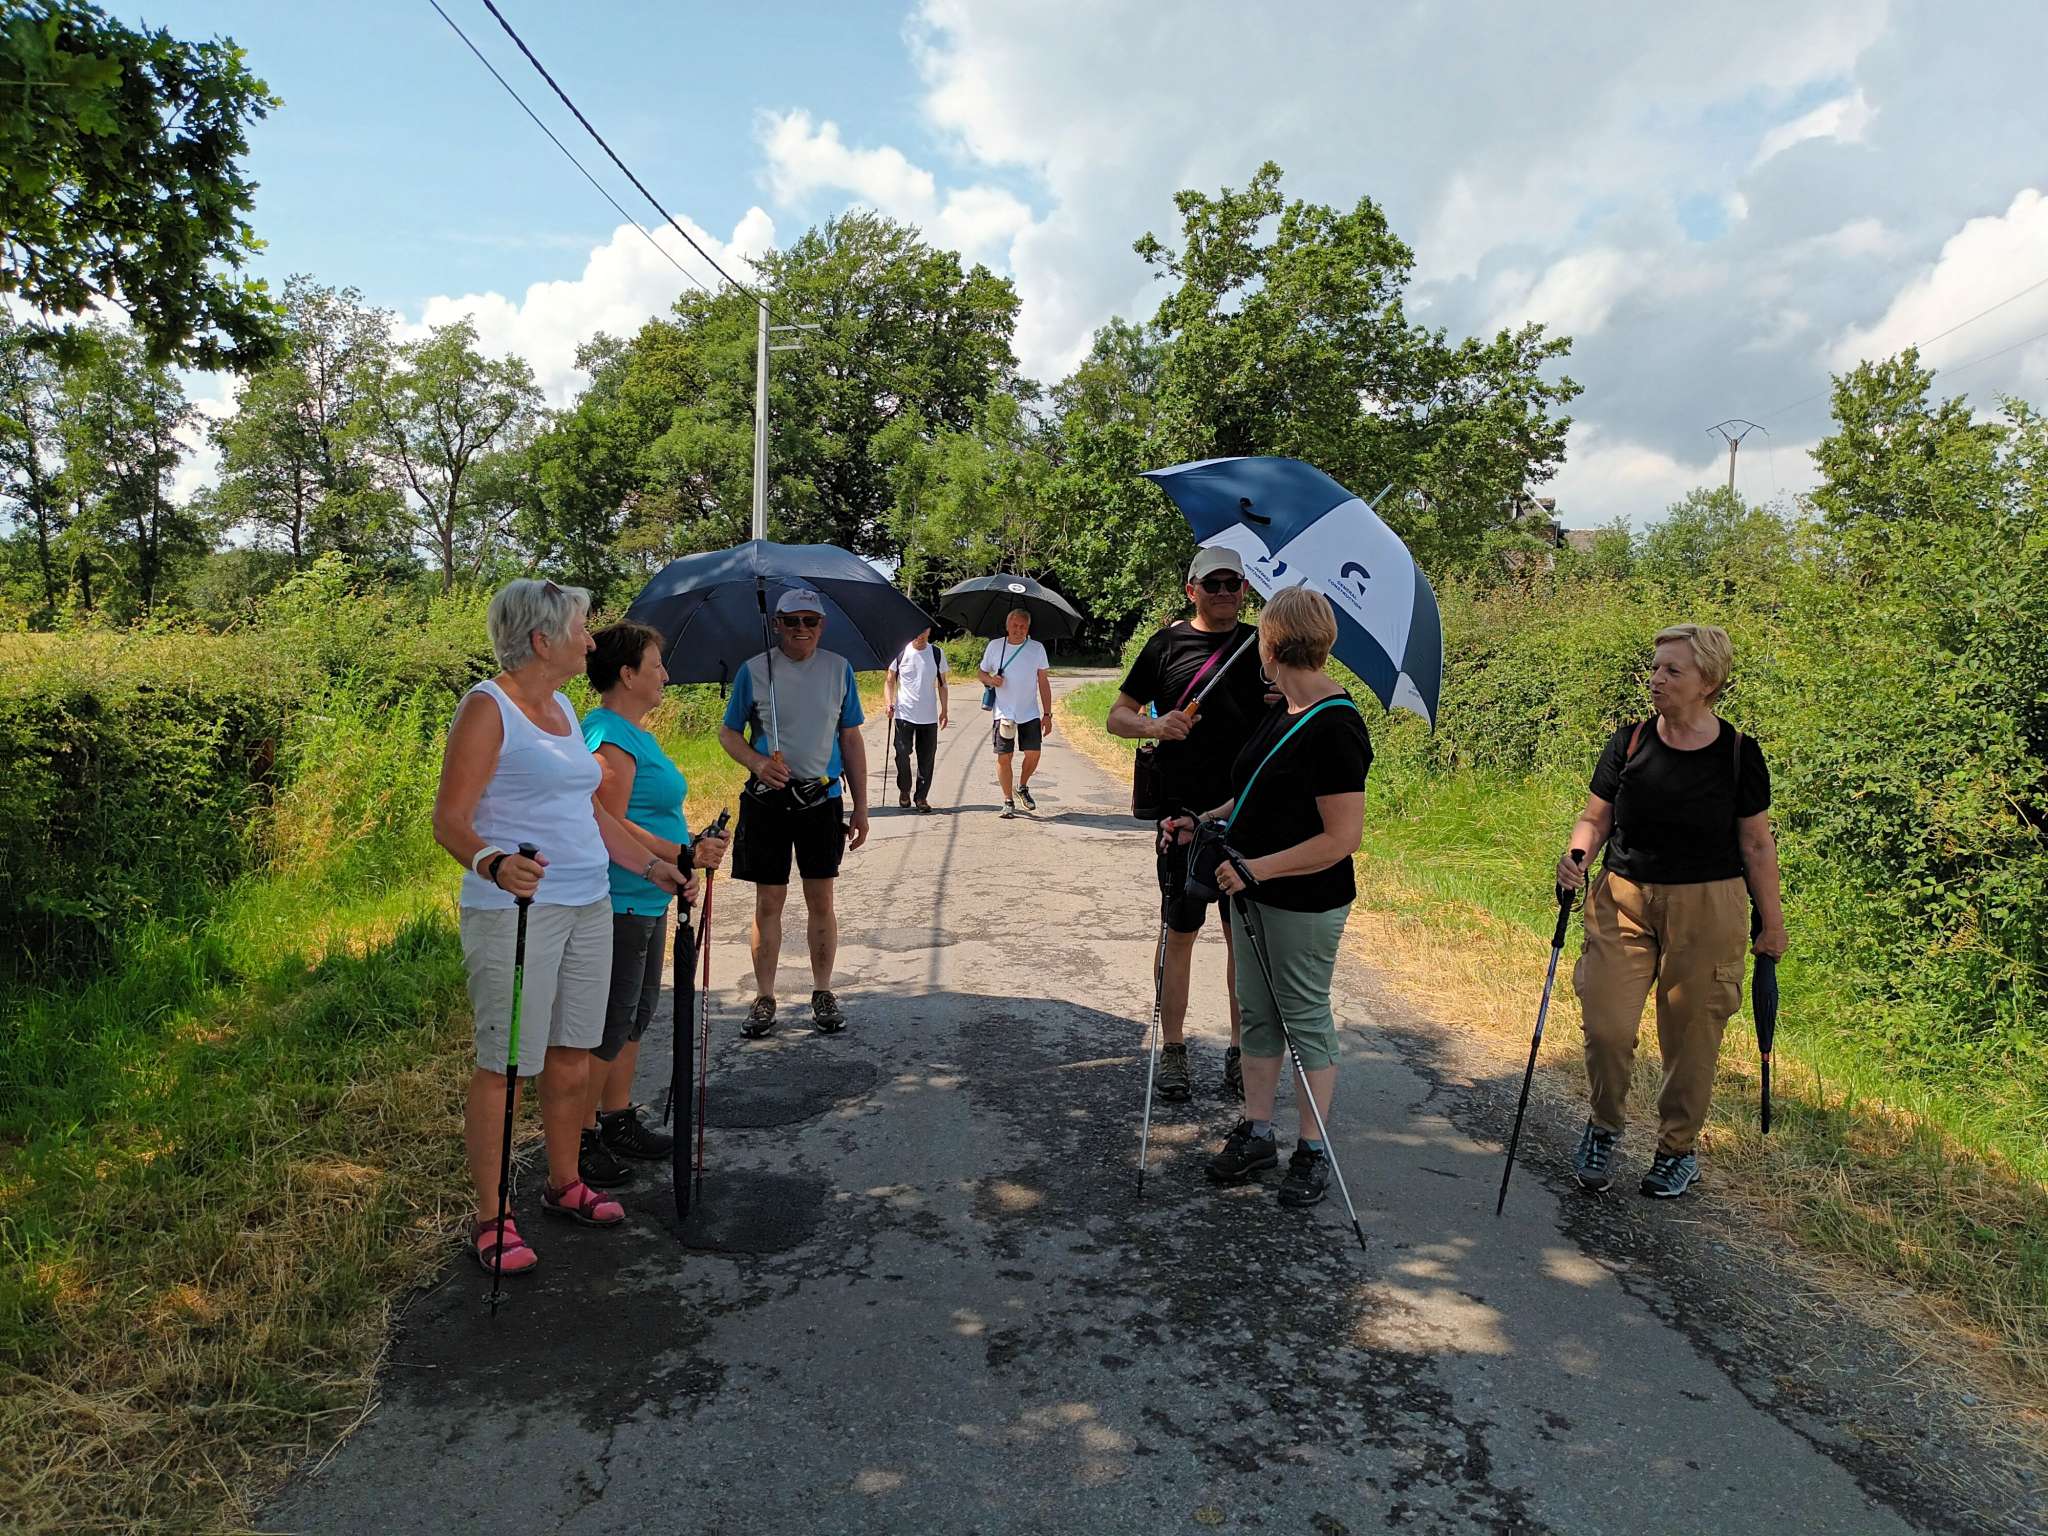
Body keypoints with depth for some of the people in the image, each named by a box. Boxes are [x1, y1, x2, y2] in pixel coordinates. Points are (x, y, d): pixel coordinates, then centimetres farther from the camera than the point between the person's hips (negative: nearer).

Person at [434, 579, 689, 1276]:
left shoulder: (562, 707, 15)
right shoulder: (487, 707, -10)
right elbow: (449, 821, -16)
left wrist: (654, 865, 23)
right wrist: (492, 864, -35)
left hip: (587, 906, 8)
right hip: (514, 911, -8)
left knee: (571, 1055, 15)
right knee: (505, 1064, 0)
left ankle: (564, 1183, 32)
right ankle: (490, 1218, 13)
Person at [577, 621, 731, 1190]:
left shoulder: (635, 731, 15)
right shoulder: (611, 736, -18)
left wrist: (683, 866, 22)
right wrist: (684, 856, -26)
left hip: (648, 899, 11)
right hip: (618, 905, -11)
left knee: (635, 1016, 19)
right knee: (609, 1025, 0)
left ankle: (619, 1121, 32)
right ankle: (581, 1139, 13)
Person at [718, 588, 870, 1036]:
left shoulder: (839, 668, 5)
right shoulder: (754, 670, 0)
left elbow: (851, 739, 8)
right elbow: (728, 733, 5)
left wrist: (860, 807, 6)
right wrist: (758, 762, -17)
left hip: (822, 798, 1)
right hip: (767, 799, -1)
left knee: (820, 899, 7)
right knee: (768, 902, 5)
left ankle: (823, 993, 19)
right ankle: (764, 997, 15)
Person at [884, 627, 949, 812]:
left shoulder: (937, 654, 5)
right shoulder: (900, 653, 1)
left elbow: (942, 684, 11)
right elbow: (889, 681, 6)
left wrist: (945, 710, 6)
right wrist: (889, 703, -9)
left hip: (929, 717, 1)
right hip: (904, 715, -1)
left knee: (927, 758, 2)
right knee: (902, 754, -2)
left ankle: (922, 797, 11)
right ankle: (904, 791, 20)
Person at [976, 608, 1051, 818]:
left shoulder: (1037, 648, 2)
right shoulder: (995, 646, 2)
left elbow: (1044, 683, 5)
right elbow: (980, 671, 13)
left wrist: (1047, 714, 1)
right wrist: (989, 679, -12)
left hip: (1030, 713, 0)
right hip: (1004, 713, 0)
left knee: (1033, 754, -5)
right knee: (1004, 757, -1)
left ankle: (1022, 788, 23)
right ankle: (1008, 801, 12)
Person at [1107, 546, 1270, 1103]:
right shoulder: (1167, 644, 3)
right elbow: (1117, 716, 5)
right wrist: (1155, 726, -16)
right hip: (1184, 812, -1)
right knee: (1180, 932, 6)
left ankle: (1241, 1050, 21)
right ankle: (1173, 1050, 18)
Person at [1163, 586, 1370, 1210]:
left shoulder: (1334, 727, -23)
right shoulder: (1282, 710, 6)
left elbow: (1343, 837, -25)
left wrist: (1260, 867, -27)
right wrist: (1205, 823, 6)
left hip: (1305, 906, -9)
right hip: (1253, 892, 9)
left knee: (1306, 1022, 6)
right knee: (1257, 1015, 16)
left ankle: (1313, 1151, 21)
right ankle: (1256, 1135, 29)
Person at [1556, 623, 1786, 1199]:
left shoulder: (1739, 753, -3)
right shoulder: (1629, 743, -1)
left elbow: (1756, 844, 4)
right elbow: (1595, 817, 5)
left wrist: (1771, 923, 6)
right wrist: (1576, 855, -15)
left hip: (1707, 908, -1)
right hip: (1624, 901, 1)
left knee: (1691, 1037, 7)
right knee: (1606, 1026, -8)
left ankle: (1679, 1148, 30)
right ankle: (1604, 1126, 20)